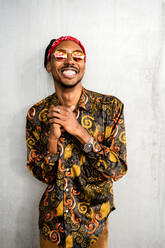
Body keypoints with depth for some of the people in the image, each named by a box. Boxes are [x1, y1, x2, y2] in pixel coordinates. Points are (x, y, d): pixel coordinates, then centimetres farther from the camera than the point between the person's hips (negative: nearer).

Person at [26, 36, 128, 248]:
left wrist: (79, 131, -26)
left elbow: (118, 170, -15)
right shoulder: (36, 114, -9)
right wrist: (53, 137, -24)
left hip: (93, 221, -1)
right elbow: (41, 174, -6)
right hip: (52, 221, 1)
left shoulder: (111, 106, -14)